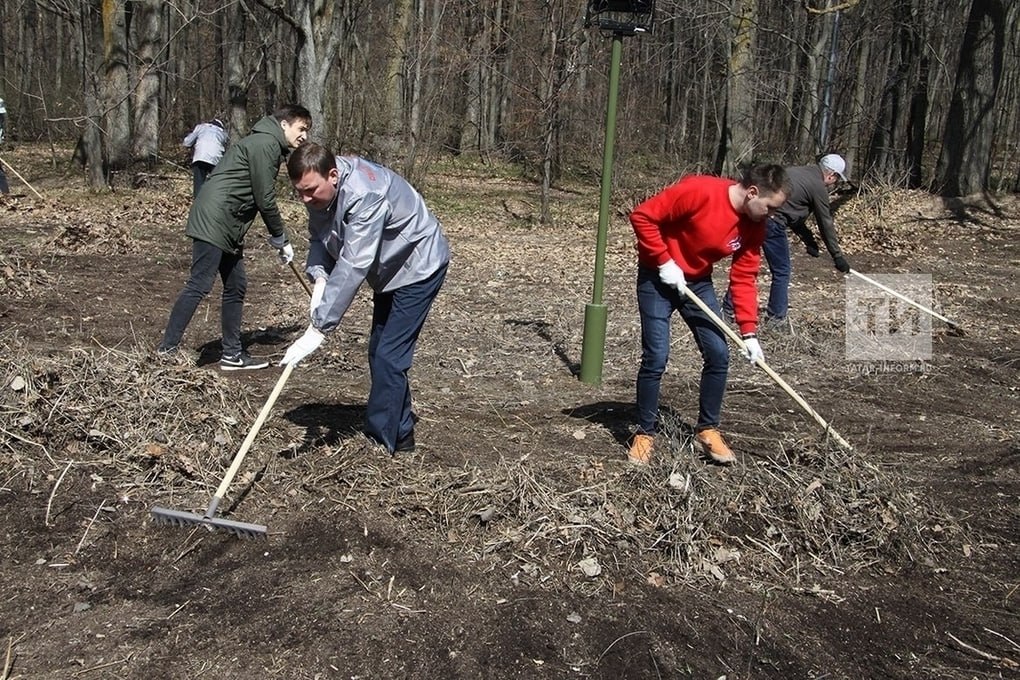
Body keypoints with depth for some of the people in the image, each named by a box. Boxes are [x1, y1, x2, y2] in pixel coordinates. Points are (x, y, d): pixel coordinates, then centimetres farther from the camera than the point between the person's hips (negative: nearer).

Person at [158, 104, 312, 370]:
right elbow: (264, 199, -13)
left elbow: (261, 197, 23)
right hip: (213, 221, -11)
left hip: (228, 227, 11)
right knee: (199, 286, -12)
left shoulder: (270, 146, 20)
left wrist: (277, 238, 20)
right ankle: (166, 350, -10)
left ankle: (232, 355, 17)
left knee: (236, 287, 11)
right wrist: (281, 240, -2)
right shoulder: (266, 144, -11)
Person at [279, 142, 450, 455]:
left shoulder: (364, 196, -38)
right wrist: (319, 277, -22)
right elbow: (318, 236, -1)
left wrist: (317, 330, -44)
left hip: (419, 267, -9)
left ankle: (383, 441, -2)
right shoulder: (320, 188, -12)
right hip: (389, 268, 9)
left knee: (388, 356, -13)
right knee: (379, 351, 15)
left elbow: (352, 268, -43)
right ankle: (398, 430, 29)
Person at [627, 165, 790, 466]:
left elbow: (744, 278, -2)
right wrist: (665, 262, -23)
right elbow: (642, 216, -23)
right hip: (658, 277, -6)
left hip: (697, 282, 6)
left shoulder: (754, 227, -7)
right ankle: (645, 433, 8)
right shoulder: (699, 191, -26)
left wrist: (749, 333, -7)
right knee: (656, 358, -10)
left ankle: (707, 429, 18)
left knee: (719, 355, 0)